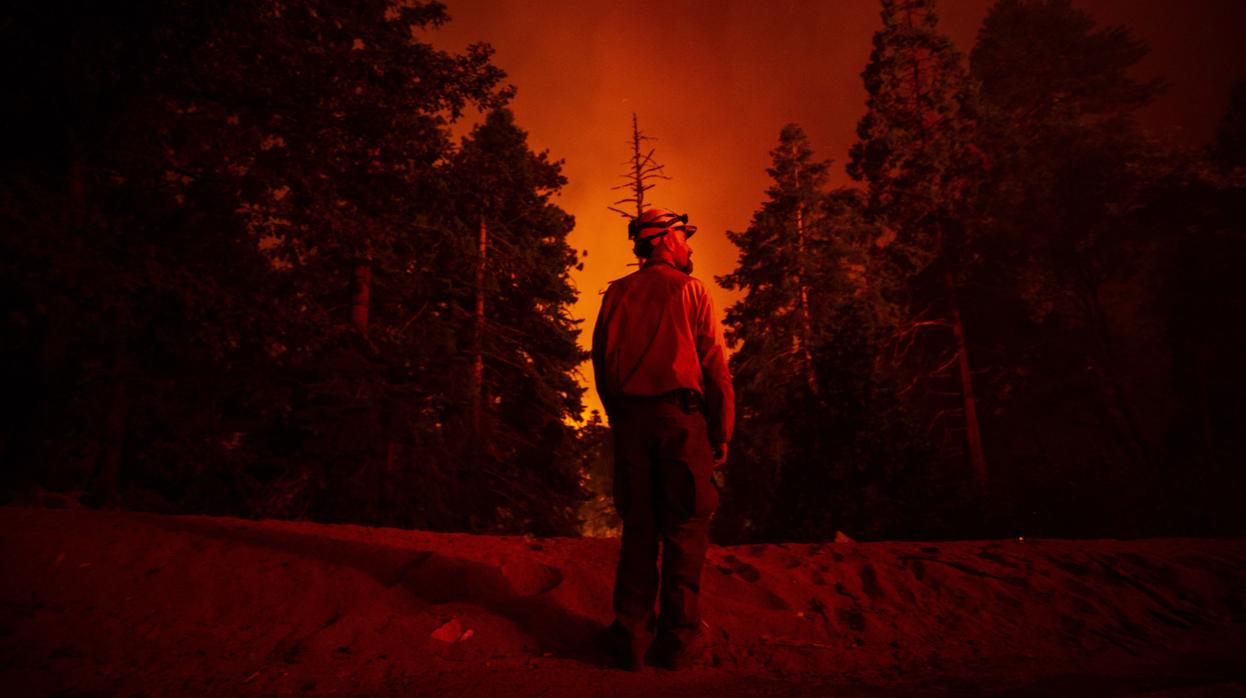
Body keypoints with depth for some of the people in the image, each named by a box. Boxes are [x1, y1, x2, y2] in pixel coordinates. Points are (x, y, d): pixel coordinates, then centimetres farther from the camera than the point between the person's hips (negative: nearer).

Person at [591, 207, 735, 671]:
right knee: (684, 528, 4)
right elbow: (715, 366, -5)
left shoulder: (617, 293, 10)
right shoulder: (690, 289, 0)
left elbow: (601, 360, 9)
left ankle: (632, 637, 13)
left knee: (638, 527, 11)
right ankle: (679, 640, 8)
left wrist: (617, 418, 16)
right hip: (681, 415, -4)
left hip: (631, 418, 4)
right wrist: (722, 433, 0)